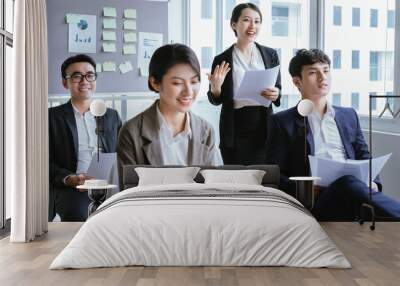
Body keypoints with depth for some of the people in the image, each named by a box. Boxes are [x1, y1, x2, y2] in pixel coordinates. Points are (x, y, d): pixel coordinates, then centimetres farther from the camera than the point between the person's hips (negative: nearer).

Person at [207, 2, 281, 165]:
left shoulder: (270, 55, 5)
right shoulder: (222, 60, -1)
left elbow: (278, 89, 10)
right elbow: (216, 101, 5)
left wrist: (275, 94, -12)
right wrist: (215, 88, -15)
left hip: (264, 128, 2)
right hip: (235, 131, -1)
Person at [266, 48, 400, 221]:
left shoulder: (349, 115, 25)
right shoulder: (282, 122, 11)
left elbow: (364, 158, 24)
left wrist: (372, 183, 1)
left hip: (354, 191, 4)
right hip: (316, 201, -4)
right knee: (348, 183, -37)